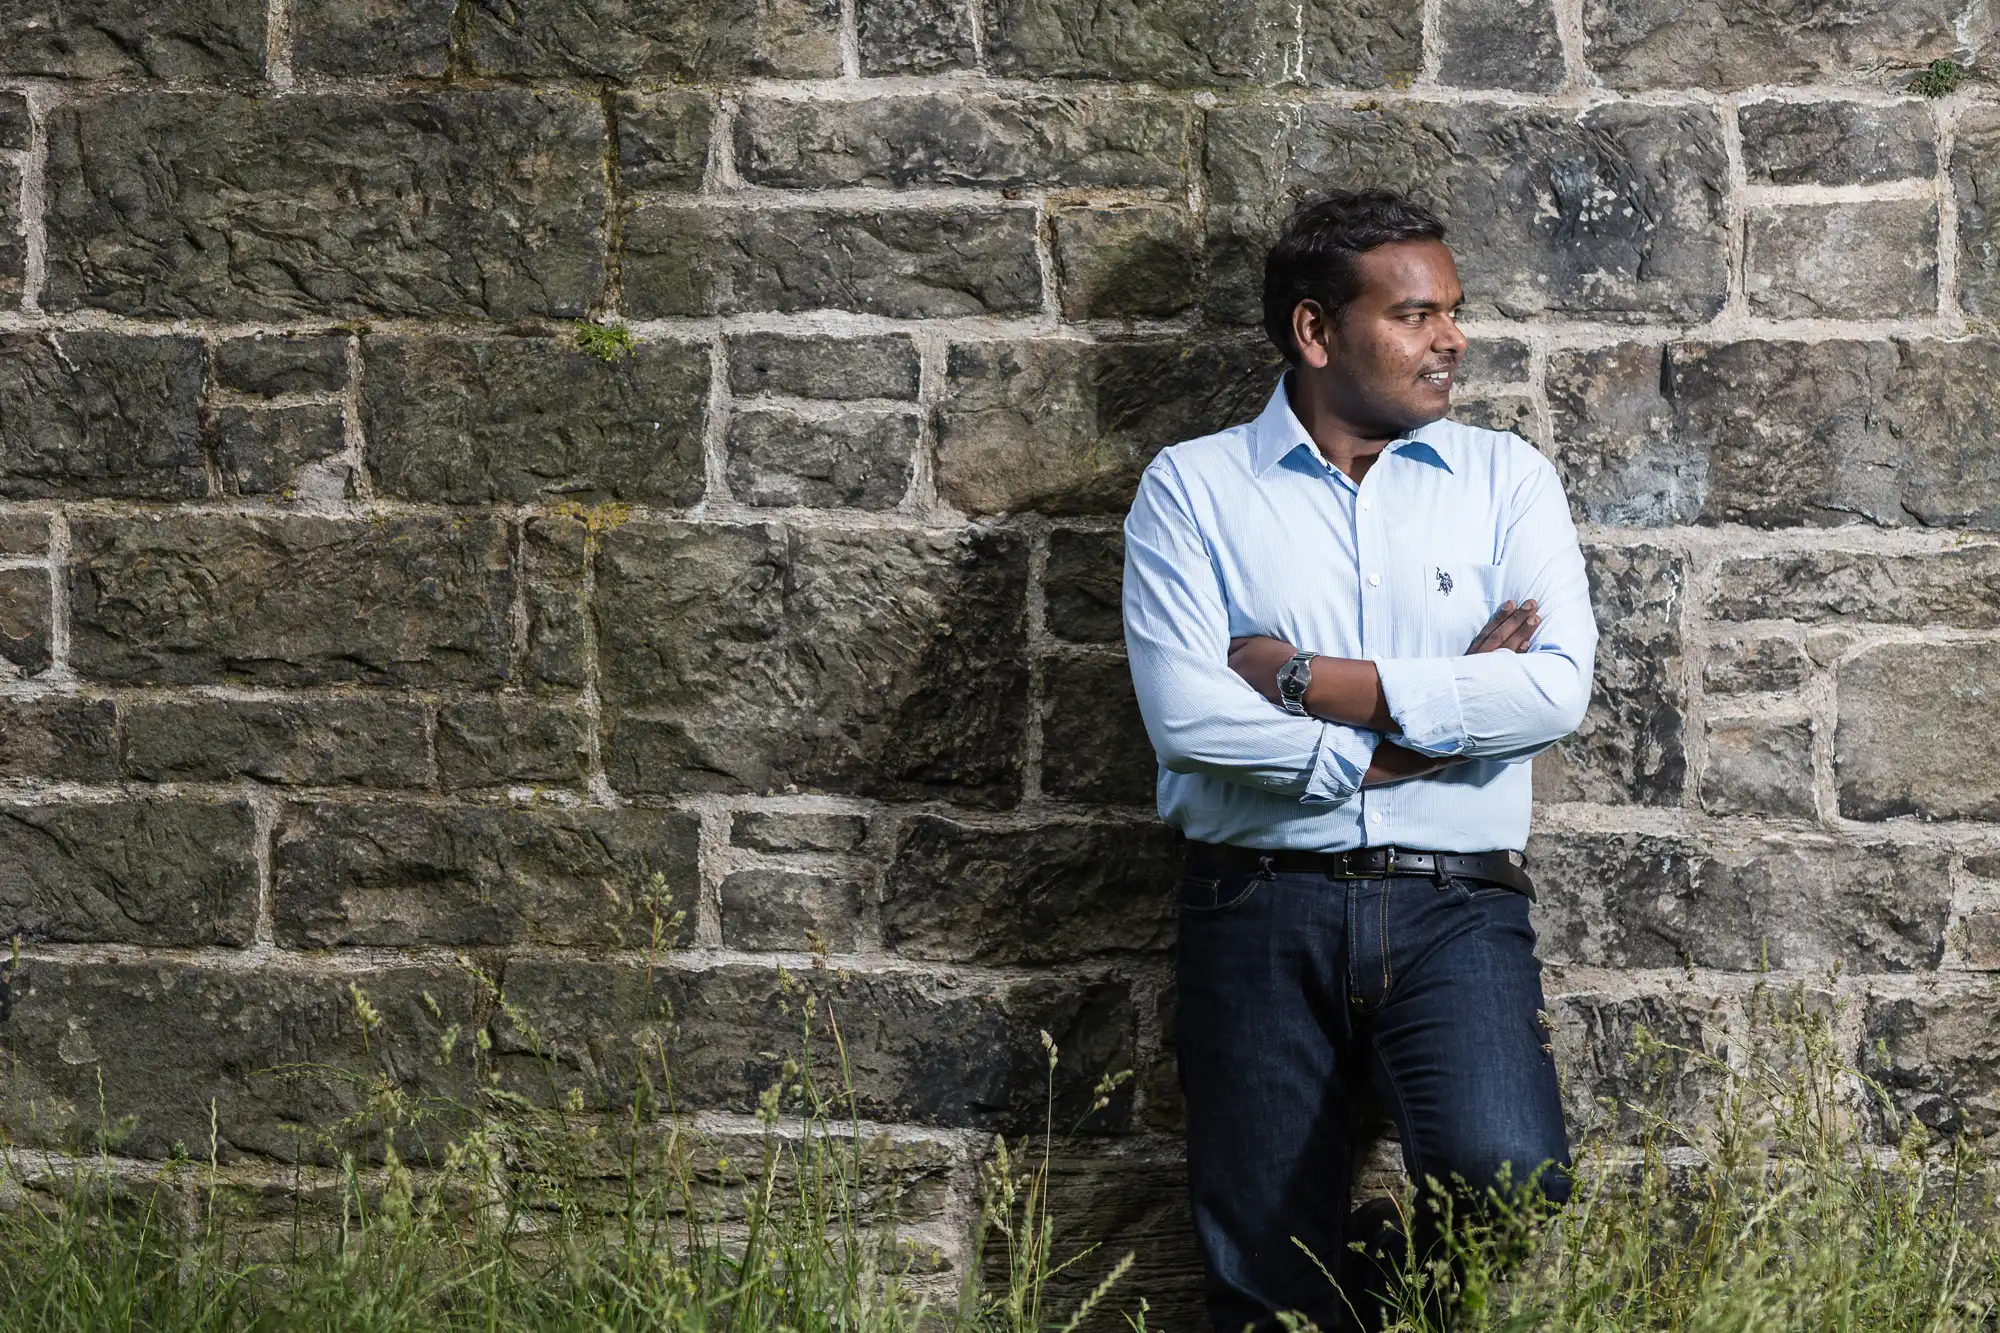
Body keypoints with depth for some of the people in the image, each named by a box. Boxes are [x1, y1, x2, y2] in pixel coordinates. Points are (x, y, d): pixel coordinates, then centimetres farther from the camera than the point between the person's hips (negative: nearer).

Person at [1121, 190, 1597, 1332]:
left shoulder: (1506, 480, 11)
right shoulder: (1193, 489, 6)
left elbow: (1557, 690, -5)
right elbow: (1186, 714, -9)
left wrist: (1313, 679, -8)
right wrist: (1438, 713, -6)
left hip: (1454, 907, 0)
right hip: (1264, 909, 0)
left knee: (1510, 1181, -24)